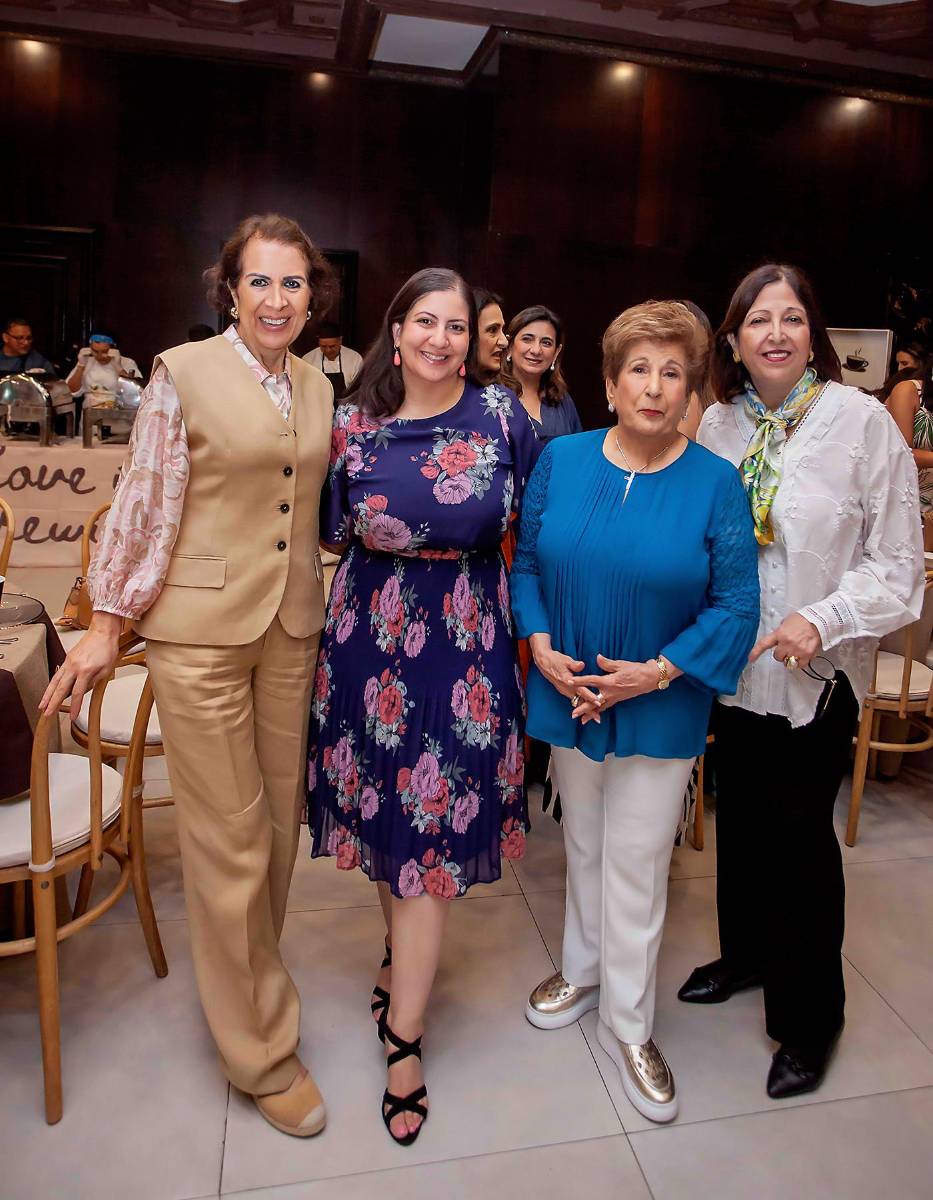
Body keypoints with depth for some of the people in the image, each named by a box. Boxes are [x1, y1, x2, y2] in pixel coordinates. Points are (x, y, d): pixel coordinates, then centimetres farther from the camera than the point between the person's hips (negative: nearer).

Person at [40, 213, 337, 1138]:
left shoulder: (315, 386, 10)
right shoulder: (183, 372, -6)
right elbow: (145, 505, -5)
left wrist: (317, 609, 15)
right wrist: (105, 625, -4)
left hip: (290, 627, 6)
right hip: (200, 629, -5)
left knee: (279, 819, 14)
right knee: (229, 840, 2)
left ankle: (246, 973, 40)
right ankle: (260, 1050, 20)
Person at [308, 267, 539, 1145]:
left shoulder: (502, 416, -3)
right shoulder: (352, 423, 0)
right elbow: (331, 532, 10)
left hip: (465, 637, -2)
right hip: (370, 633, 2)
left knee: (431, 818, 1)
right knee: (383, 798, 14)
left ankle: (402, 1034, 16)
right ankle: (405, 949, 44)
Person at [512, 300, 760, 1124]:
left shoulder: (715, 483, -10)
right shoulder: (561, 460, -2)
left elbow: (737, 604, -9)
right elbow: (528, 562, 4)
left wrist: (656, 672, -18)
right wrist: (541, 646, -11)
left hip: (660, 708, -2)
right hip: (570, 694, 3)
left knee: (637, 863, 6)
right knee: (583, 845, 20)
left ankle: (629, 1028, 26)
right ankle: (585, 970, 44)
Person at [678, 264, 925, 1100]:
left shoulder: (862, 421, -12)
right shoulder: (718, 424, 1)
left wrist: (821, 621, -23)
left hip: (818, 676, -4)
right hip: (736, 664, 4)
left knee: (799, 833, 5)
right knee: (740, 816, 18)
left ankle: (809, 1016, 27)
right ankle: (746, 954, 44)